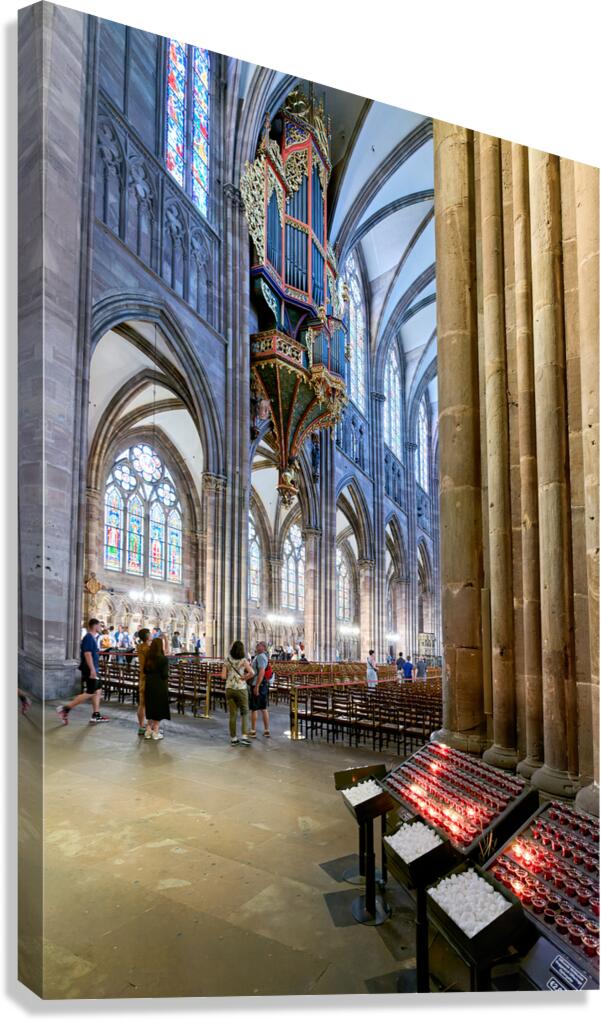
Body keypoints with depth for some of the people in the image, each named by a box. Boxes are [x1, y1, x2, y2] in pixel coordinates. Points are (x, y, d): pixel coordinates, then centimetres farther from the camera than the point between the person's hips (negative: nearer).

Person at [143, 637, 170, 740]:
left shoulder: (148, 658, 1)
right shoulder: (164, 659, -17)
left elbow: (145, 671, 7)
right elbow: (165, 674, -16)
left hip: (149, 685, 6)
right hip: (159, 686, -6)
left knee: (151, 707, 18)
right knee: (159, 708, 6)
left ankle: (148, 730, 25)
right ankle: (155, 732, 11)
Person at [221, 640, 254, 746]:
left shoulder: (227, 661, 2)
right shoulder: (243, 661, -7)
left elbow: (223, 676, -1)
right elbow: (252, 673, -21)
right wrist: (244, 678, -5)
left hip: (229, 689, 3)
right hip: (240, 689, -3)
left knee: (232, 714, 10)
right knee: (244, 713, 9)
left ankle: (233, 738, 14)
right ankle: (244, 736, -1)